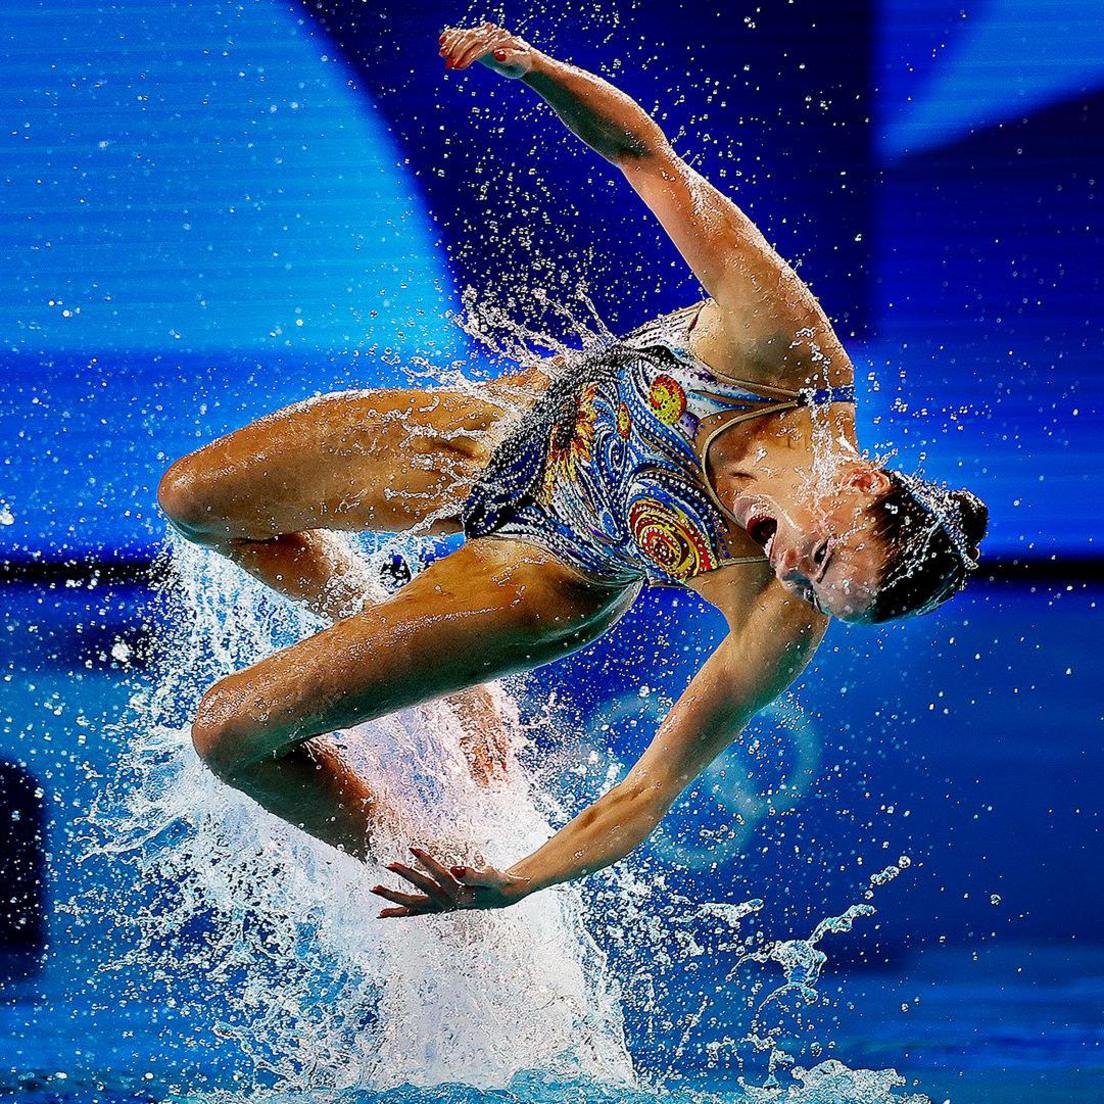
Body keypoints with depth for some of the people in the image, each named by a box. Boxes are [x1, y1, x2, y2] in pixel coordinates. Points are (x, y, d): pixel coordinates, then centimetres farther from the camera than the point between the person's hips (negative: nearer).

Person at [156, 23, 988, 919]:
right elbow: (649, 157, -26)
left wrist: (515, 886, -32)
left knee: (231, 733, -9)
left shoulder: (784, 629, -36)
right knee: (194, 500, 15)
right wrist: (535, 68, -42)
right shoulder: (787, 343, -35)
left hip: (550, 569, -4)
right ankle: (381, 634, 42)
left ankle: (402, 852, 20)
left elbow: (651, 793, -26)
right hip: (498, 432, 4)